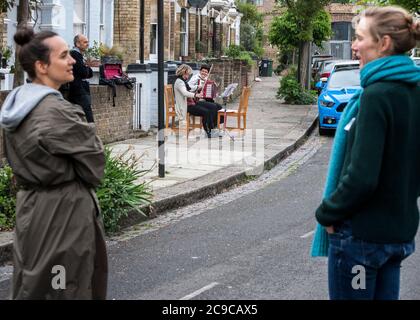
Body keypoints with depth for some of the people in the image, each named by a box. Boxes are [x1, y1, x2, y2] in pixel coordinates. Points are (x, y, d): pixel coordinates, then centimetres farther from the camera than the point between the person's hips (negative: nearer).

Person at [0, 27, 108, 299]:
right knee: (65, 287, 3)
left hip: (30, 206, 9)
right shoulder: (57, 110, -22)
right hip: (63, 212, -8)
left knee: (33, 287, 17)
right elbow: (94, 164, -13)